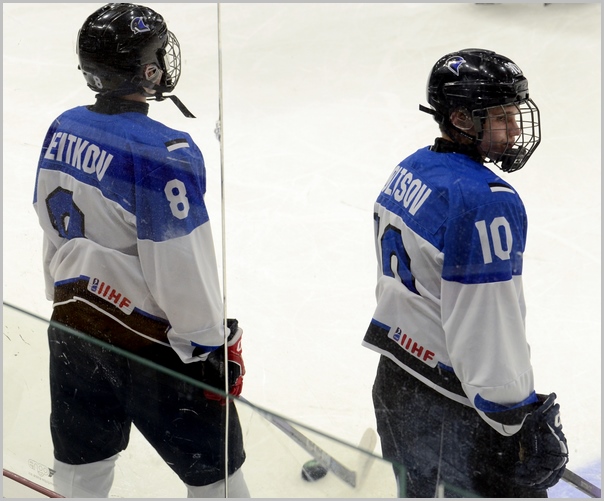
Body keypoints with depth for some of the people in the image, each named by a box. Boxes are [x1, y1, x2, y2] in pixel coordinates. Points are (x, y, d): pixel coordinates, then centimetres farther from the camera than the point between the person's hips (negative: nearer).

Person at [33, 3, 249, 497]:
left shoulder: (63, 129, 0)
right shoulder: (161, 154, -25)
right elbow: (182, 270, -21)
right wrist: (213, 347, -10)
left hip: (72, 326, 8)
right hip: (147, 341, -7)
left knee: (83, 459, 22)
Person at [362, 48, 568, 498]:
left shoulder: (408, 172, 3)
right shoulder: (486, 203, -26)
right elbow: (487, 334, -26)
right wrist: (518, 423, -17)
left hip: (393, 382, 9)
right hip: (456, 413, -9)